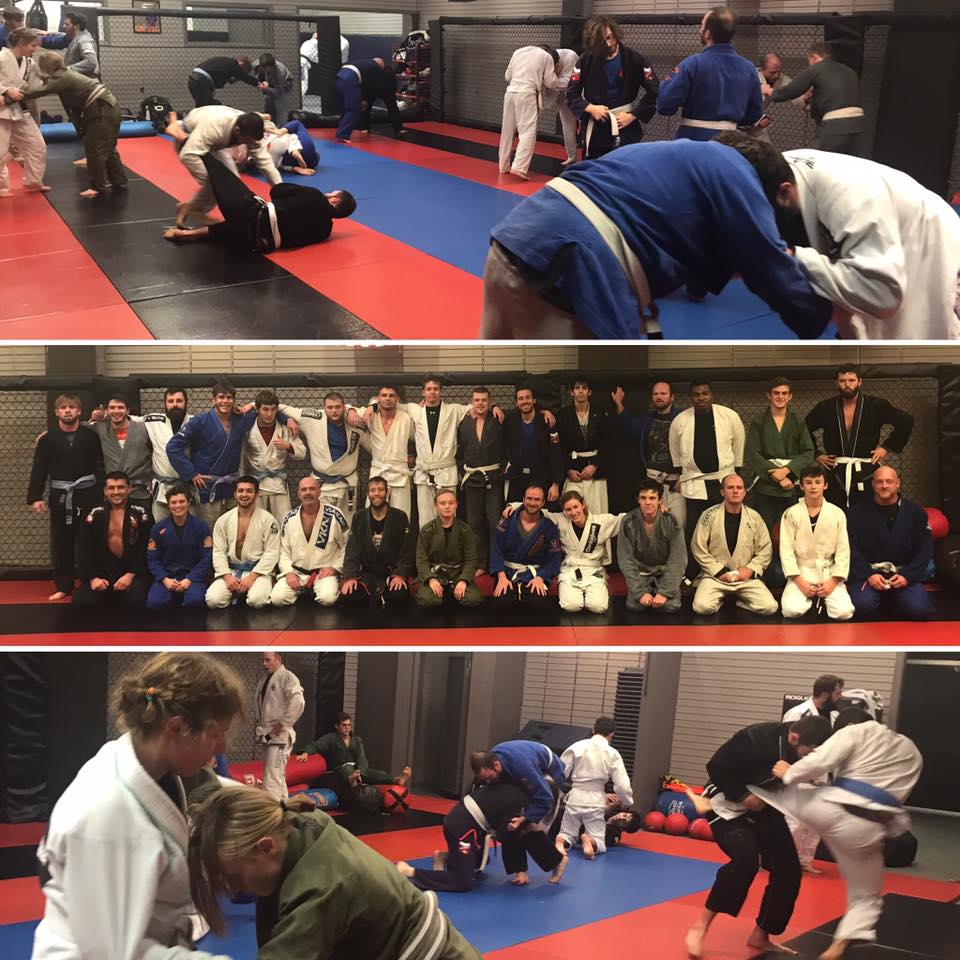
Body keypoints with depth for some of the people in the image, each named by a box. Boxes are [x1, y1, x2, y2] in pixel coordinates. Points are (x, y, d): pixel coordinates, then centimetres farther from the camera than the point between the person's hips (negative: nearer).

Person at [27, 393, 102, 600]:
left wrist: (105, 492, -11)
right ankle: (63, 586, 16)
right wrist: (35, 497, -10)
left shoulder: (91, 436, 1)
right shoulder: (47, 439, 2)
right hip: (60, 497, 1)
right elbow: (39, 470, -1)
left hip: (87, 495, -1)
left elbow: (102, 466, -2)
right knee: (61, 543, 6)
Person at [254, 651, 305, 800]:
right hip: (265, 735, 9)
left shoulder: (287, 677, -11)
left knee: (272, 778, -14)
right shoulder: (263, 680, 15)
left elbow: (297, 702, -24)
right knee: (278, 778, 16)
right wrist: (257, 726, 15)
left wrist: (283, 723, -20)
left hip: (279, 735, -9)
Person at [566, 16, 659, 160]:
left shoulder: (634, 58, -9)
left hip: (625, 127, -2)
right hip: (594, 128, 3)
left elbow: (654, 92, -5)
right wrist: (590, 108, -15)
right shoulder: (587, 60, -4)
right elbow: (572, 93, 2)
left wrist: (633, 116, -12)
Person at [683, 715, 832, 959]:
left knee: (788, 869, 2)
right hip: (730, 804, -7)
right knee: (746, 860, -28)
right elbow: (716, 767, -25)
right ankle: (700, 927, -18)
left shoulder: (807, 750, -15)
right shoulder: (755, 739, -34)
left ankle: (760, 936, 21)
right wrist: (743, 795, -30)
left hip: (766, 809, 7)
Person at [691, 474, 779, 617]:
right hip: (715, 575, -2)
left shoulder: (754, 517, 2)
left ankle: (738, 600, 9)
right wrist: (719, 571, -10)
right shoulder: (709, 515, -5)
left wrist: (751, 569, -8)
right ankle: (722, 599, 6)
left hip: (746, 577, 2)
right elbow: (698, 548, -4)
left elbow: (765, 550, 7)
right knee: (702, 607, -29)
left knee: (770, 607, -20)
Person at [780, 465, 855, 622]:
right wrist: (800, 582, -14)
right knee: (791, 610, -27)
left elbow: (843, 551, 2)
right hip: (801, 575, -1)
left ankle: (822, 598, 9)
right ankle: (812, 598, 7)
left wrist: (833, 581, -10)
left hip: (829, 574, 1)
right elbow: (786, 550, -4)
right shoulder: (791, 514, 0)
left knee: (844, 612, -23)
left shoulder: (837, 514, 3)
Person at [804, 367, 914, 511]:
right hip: (836, 475, 1)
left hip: (867, 474, -1)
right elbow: (805, 429, 18)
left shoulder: (876, 406, 2)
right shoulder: (826, 408, 6)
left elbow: (906, 421, 7)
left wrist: (887, 447, 3)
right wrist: (816, 454, 10)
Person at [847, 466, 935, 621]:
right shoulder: (858, 512, 3)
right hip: (868, 572, -1)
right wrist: (868, 575, -15)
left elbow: (925, 549, 5)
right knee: (862, 605, -31)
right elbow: (852, 549, -2)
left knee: (919, 609, -25)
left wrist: (907, 575, -9)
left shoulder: (915, 511, 7)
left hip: (905, 575, 1)